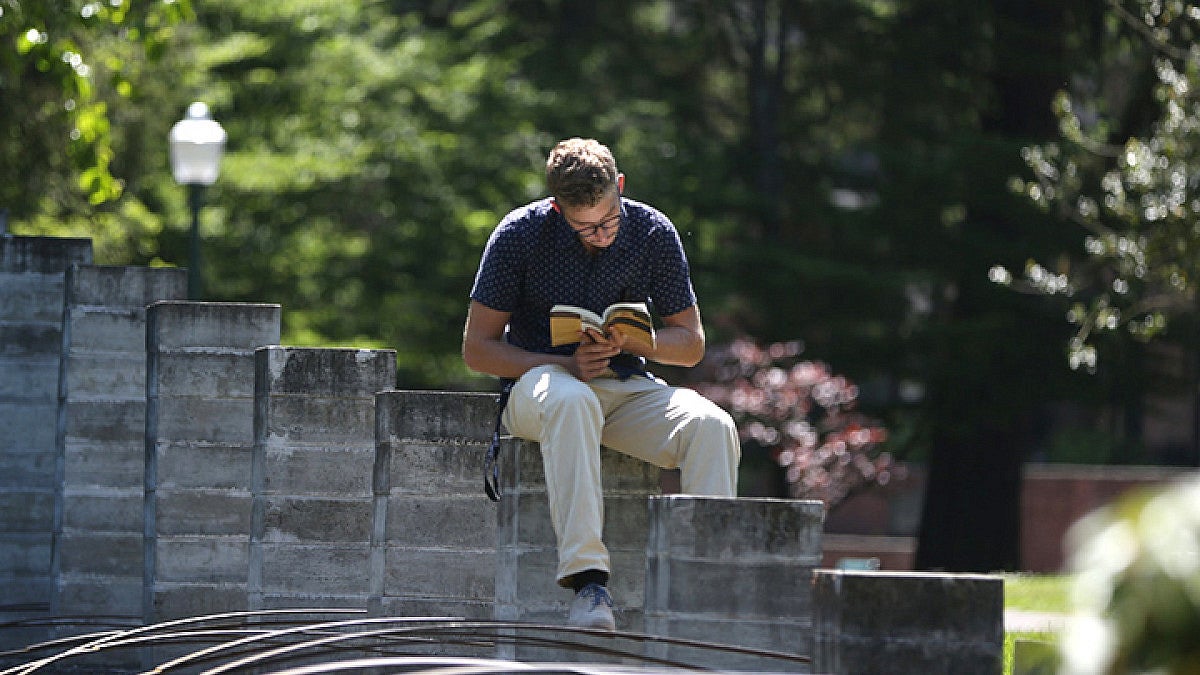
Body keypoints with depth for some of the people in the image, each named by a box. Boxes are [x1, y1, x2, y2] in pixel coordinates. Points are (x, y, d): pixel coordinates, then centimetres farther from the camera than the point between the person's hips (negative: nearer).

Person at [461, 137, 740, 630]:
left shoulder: (654, 234, -1)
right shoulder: (520, 234, -8)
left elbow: (691, 343, 7)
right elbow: (478, 349, -5)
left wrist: (630, 341, -15)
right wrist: (567, 364, -19)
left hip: (627, 389, 3)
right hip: (539, 380, -3)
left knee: (712, 426, -28)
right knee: (571, 402, -41)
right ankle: (587, 580, -49)